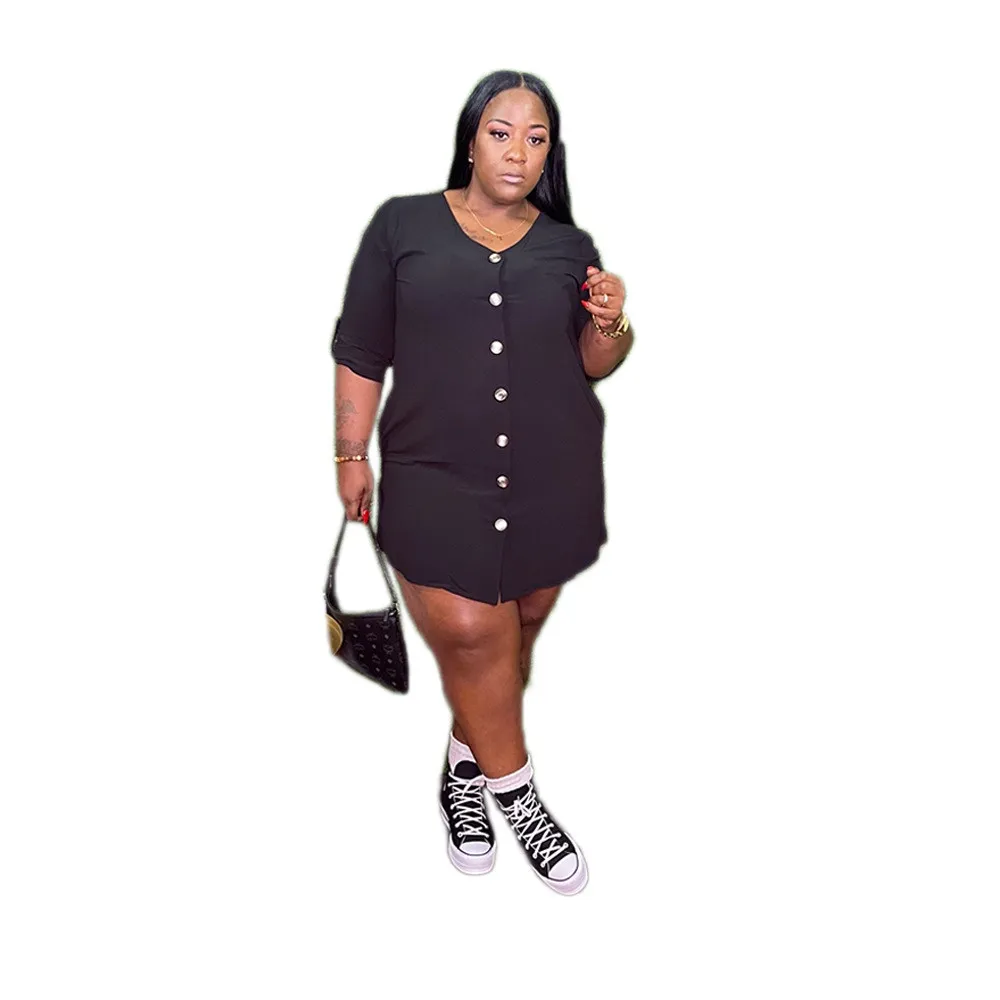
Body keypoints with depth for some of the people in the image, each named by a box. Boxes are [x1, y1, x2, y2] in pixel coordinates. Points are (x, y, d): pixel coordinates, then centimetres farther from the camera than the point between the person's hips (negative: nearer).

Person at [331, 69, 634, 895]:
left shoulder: (570, 247, 8)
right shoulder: (403, 224, 2)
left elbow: (593, 367, 14)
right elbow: (362, 350, 5)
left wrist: (610, 325, -7)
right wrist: (352, 455, 3)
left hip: (554, 479, 3)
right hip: (438, 478, -2)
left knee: (516, 631, 10)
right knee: (471, 635, -9)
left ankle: (466, 767, 33)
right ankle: (516, 790, 15)